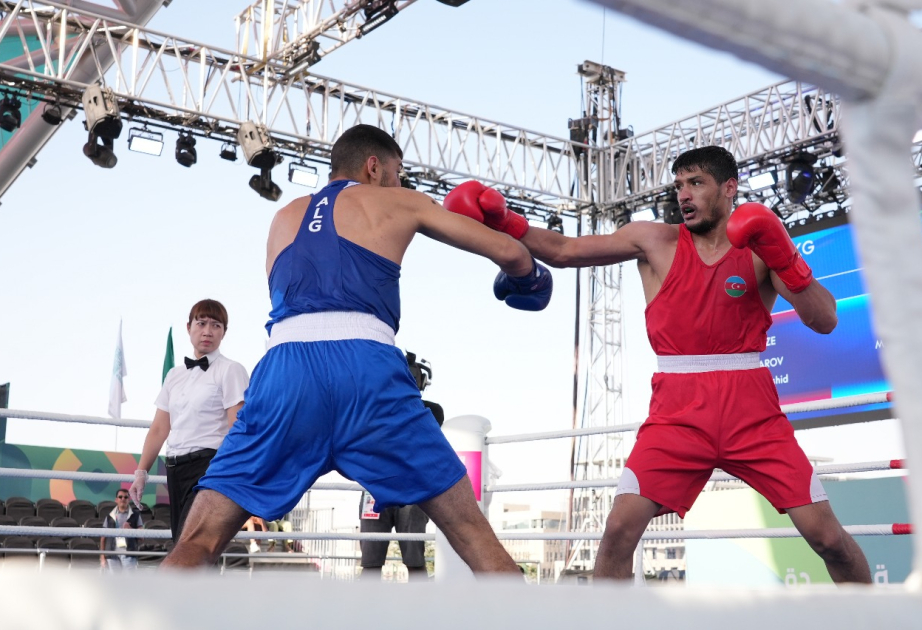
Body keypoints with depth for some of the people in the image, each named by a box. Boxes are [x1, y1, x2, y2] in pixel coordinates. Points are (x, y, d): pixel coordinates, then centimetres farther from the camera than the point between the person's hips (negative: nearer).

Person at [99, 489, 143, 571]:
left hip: (129, 552, -2)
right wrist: (102, 556, 4)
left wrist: (130, 529, -12)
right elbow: (103, 538, 11)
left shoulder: (135, 515, 10)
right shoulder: (110, 516, 13)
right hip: (113, 552, 2)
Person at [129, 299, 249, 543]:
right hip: (176, 467, 7)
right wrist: (141, 472, 8)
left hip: (209, 465, -7)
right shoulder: (175, 375, 16)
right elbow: (159, 429, 16)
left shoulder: (230, 370, -2)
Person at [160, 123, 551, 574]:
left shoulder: (285, 217, 31)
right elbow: (510, 254, 20)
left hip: (286, 368, 3)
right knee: (472, 533, 9)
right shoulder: (397, 202, 22)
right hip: (367, 368, -2)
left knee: (197, 544, 5)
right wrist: (523, 282, 43)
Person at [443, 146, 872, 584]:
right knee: (620, 528, -12)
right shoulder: (655, 242, 6)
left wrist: (785, 260, -19)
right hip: (678, 411, 1)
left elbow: (824, 321, -5)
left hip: (751, 408, 0)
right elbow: (564, 251, 1)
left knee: (826, 535, -3)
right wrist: (503, 222, -12)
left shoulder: (762, 247, 3)